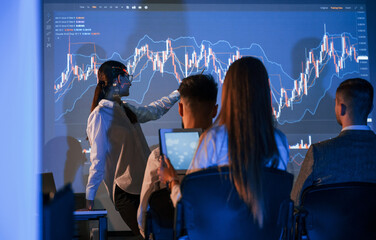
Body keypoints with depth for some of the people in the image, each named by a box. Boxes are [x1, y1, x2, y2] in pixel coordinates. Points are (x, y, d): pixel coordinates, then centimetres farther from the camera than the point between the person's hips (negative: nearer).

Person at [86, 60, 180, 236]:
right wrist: (89, 197, -17)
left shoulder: (126, 110, 12)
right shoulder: (101, 115, -13)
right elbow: (98, 159, -16)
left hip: (144, 184, 8)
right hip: (125, 192, -8)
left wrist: (177, 94, 30)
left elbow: (153, 111, 30)